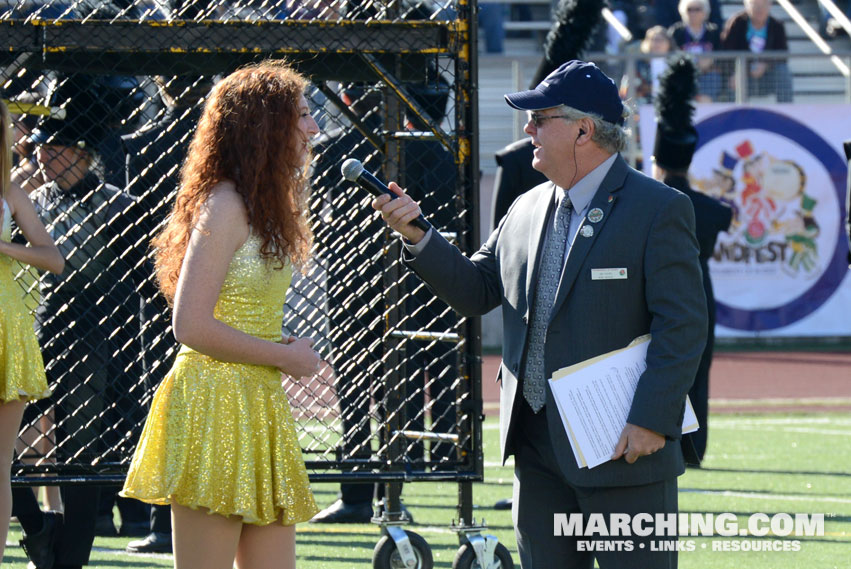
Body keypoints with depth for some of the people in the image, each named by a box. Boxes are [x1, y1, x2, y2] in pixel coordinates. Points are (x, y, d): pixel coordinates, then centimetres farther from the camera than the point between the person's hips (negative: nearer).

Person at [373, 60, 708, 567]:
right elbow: (476, 291, 17)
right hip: (539, 449, 7)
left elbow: (683, 325, -12)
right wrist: (417, 237, 3)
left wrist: (651, 421, -19)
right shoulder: (527, 211, 14)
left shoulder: (659, 210, -8)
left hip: (623, 449, -7)